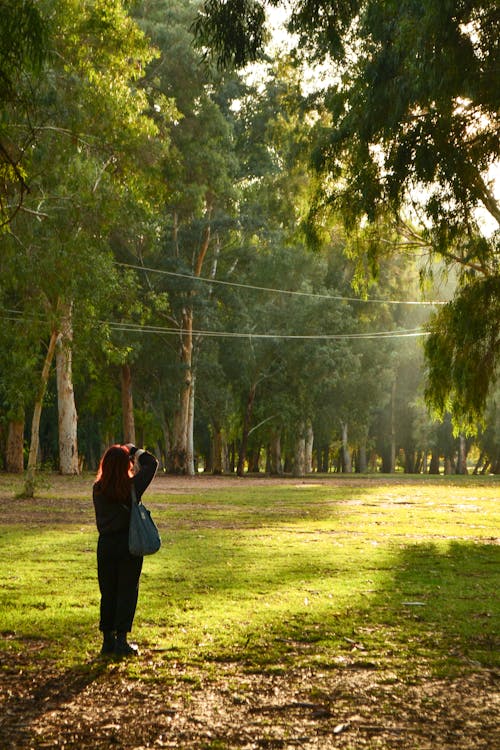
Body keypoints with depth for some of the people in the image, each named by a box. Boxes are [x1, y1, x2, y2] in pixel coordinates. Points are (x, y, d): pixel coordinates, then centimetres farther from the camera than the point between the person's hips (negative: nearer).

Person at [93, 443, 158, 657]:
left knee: (108, 592, 11)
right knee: (127, 592, 4)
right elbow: (151, 463, 1)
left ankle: (108, 639, 15)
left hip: (105, 545, 3)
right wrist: (133, 450, 12)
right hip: (129, 543, -3)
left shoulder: (98, 489, -4)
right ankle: (121, 640, 3)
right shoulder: (132, 486, -11)